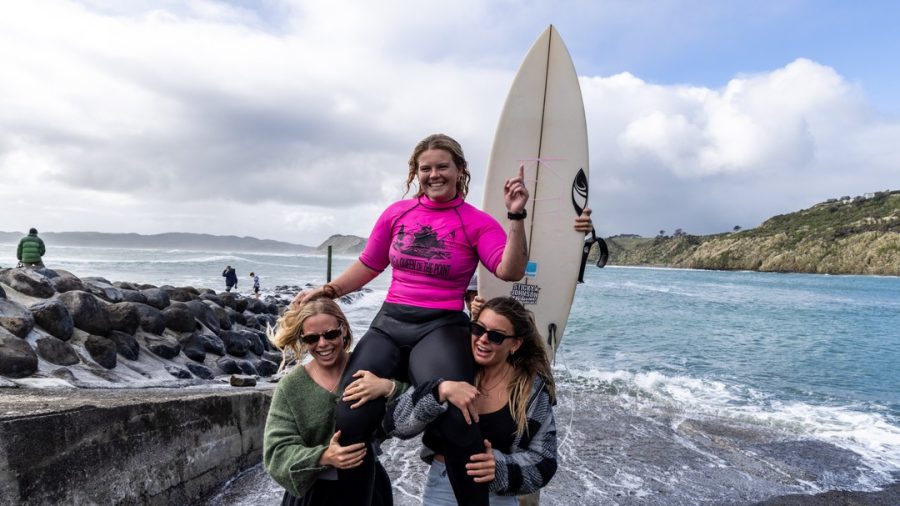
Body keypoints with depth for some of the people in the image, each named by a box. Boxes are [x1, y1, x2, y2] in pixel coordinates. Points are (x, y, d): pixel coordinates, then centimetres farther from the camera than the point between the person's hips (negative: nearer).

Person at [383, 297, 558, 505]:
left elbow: (543, 463, -9)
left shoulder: (533, 389, -10)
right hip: (441, 488, 1)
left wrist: (500, 467, -26)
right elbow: (395, 423, -18)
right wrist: (441, 390, -33)